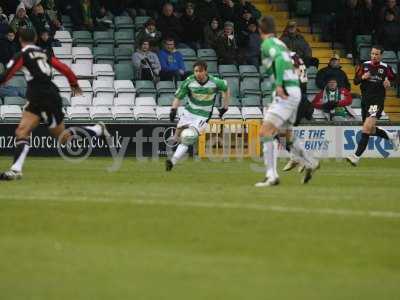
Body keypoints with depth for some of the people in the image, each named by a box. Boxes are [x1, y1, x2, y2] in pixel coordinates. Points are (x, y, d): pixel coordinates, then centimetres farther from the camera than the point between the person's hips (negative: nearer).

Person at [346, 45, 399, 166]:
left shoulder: (385, 68, 0)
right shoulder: (364, 66, 6)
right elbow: (355, 81, 9)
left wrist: (388, 83, -10)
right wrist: (362, 78, -12)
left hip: (377, 101, -5)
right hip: (365, 100, 5)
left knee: (367, 127, -20)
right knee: (371, 130, 13)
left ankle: (357, 156, -23)